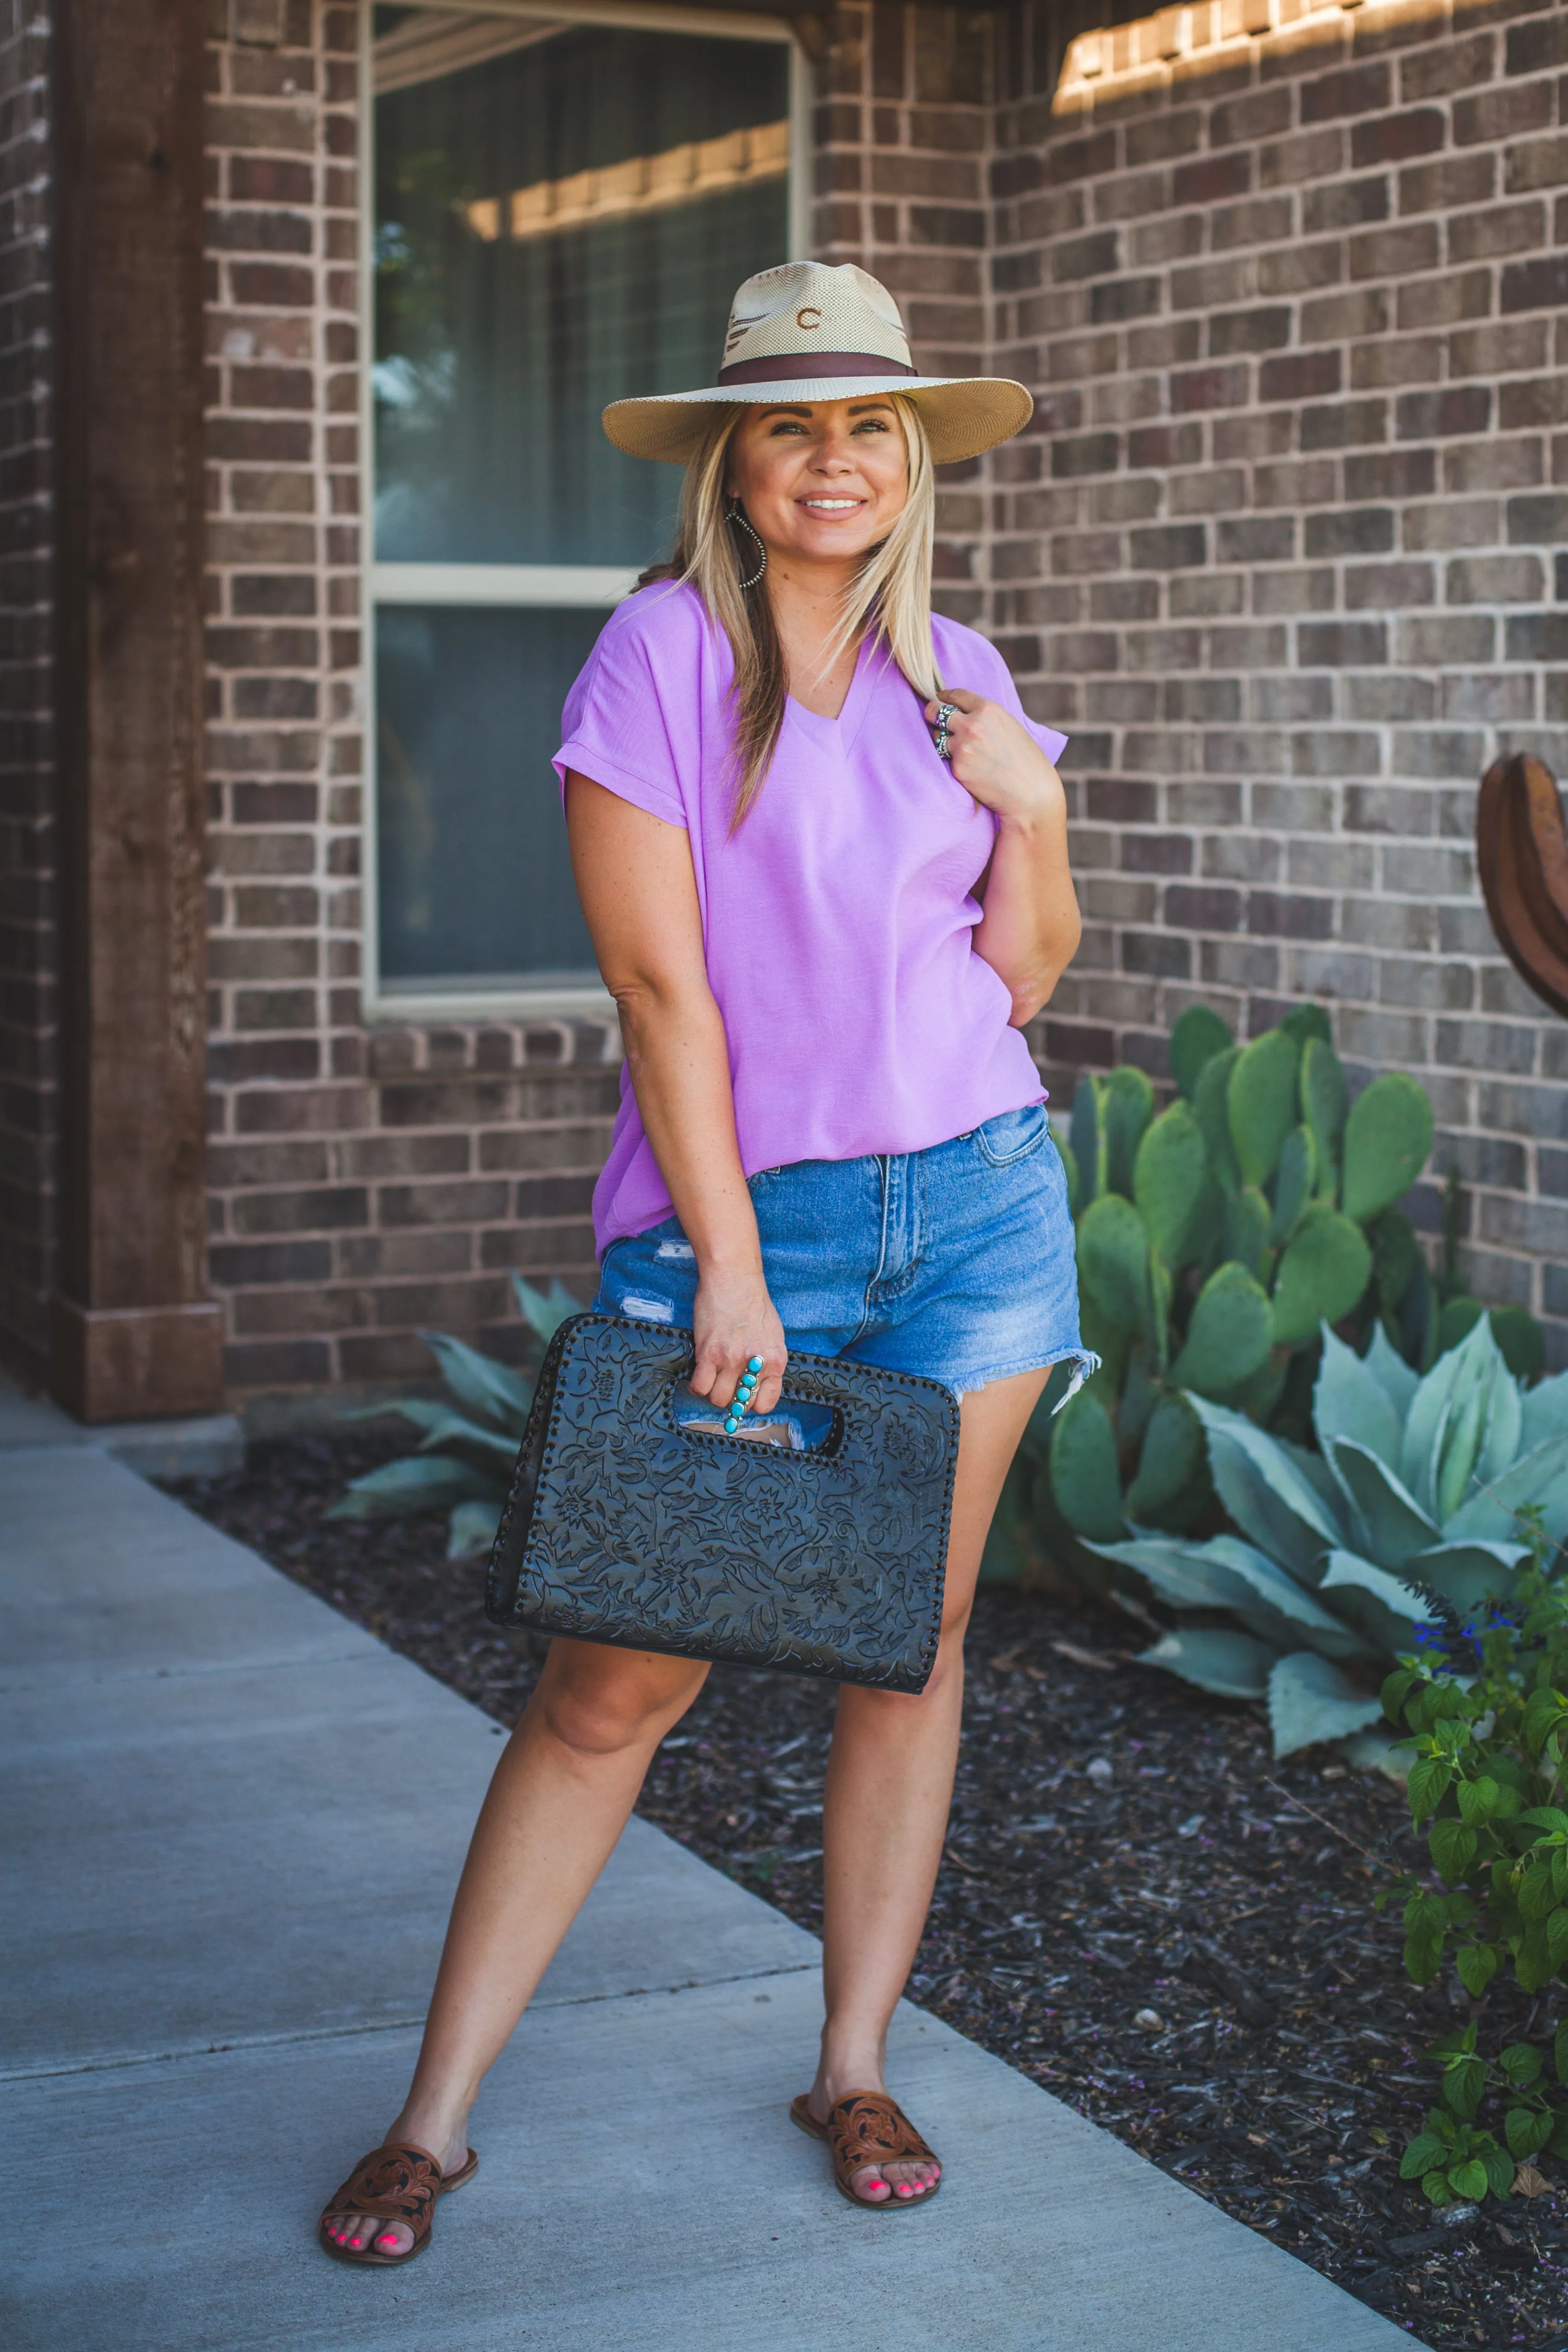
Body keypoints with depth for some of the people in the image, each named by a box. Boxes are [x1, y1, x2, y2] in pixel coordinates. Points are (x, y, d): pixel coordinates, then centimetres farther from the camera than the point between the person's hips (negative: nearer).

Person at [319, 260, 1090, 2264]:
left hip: (973, 1197, 5)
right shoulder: (661, 654, -5)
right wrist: (728, 1265, -13)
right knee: (617, 1677, -4)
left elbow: (1021, 980, 12)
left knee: (914, 1642, 9)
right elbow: (660, 981, -10)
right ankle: (436, 2114, 6)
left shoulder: (954, 676, 9)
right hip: (738, 1206, -4)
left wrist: (1030, 813, -6)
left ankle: (855, 2068, 23)